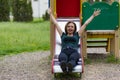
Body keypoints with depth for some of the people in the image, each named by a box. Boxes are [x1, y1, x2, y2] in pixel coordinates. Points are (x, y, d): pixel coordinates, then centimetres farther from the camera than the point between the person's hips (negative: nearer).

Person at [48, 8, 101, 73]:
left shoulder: (77, 35, 31)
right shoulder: (63, 35, 32)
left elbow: (85, 24, 35)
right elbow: (55, 23, 39)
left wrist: (93, 15, 41)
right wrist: (50, 14, 46)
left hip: (74, 51, 0)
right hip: (64, 51, 0)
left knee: (73, 58, -40)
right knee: (63, 58, -40)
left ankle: (70, 66, -72)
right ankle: (63, 66, -72)